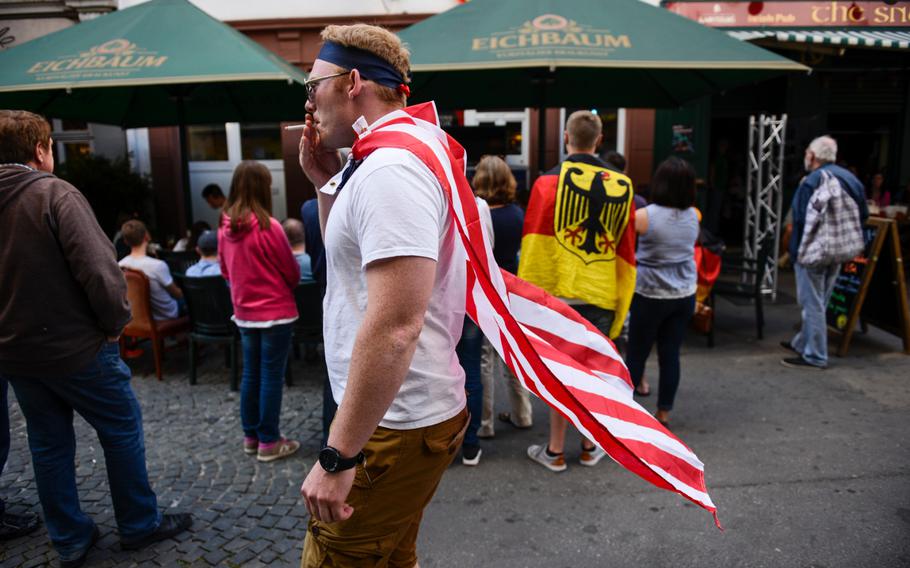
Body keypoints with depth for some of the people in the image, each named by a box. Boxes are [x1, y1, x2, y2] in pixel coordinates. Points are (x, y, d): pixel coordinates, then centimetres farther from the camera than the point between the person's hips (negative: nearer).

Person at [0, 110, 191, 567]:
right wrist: (115, 322, -11)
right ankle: (140, 525, 21)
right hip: (73, 345, -7)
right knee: (122, 429, 9)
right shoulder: (54, 194, -15)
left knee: (48, 443, 17)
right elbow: (97, 268, -24)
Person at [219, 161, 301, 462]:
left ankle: (251, 436, 25)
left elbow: (226, 271, 13)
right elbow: (292, 271, -8)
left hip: (244, 313, 6)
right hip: (275, 312, -6)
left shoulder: (225, 226, 1)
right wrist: (290, 283, 12)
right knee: (271, 377, 2)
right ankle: (269, 442, 10)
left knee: (250, 375, 15)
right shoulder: (268, 226, -18)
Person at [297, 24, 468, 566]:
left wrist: (339, 454, -23)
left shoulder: (390, 170, -21)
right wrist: (327, 183, 9)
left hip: (394, 426, -10)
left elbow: (395, 327, -28)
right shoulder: (383, 161, 12)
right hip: (402, 415, 10)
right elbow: (352, 260, 21)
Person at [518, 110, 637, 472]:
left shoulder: (550, 181, -6)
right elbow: (626, 251, 8)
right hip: (603, 294, 3)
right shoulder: (622, 185, 4)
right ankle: (590, 447, 26)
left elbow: (534, 245, -8)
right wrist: (620, 304, 15)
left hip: (560, 292, -2)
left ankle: (555, 451, 15)